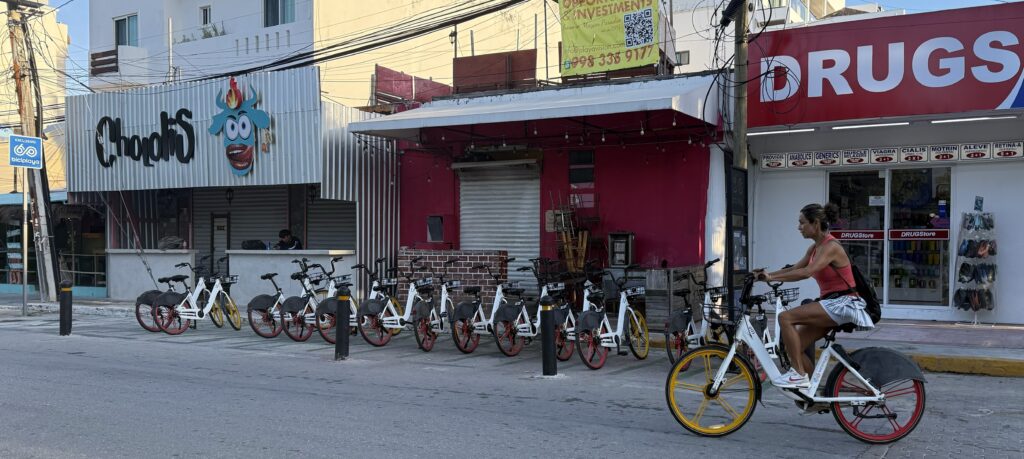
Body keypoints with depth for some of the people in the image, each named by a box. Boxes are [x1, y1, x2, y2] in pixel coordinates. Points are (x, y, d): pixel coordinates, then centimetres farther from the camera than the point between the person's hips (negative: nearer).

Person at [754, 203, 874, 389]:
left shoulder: (831, 247, -16)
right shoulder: (815, 248, 13)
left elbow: (806, 272, -30)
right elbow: (794, 269, 8)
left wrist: (772, 277, -29)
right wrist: (767, 274, -6)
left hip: (842, 304, -9)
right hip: (830, 306, 9)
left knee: (786, 317, -22)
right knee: (794, 346, 1)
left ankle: (799, 374, -16)